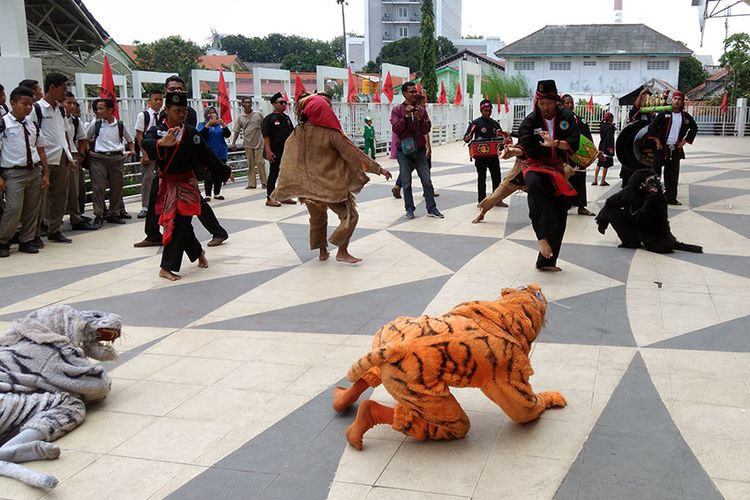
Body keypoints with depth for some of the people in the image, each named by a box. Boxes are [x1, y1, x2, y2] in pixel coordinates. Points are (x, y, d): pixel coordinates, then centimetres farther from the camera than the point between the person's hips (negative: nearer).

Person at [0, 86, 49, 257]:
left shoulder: (33, 125, 11)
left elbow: (40, 151, 15)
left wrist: (45, 173, 10)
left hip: (34, 171, 5)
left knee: (32, 209, 7)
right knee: (14, 209, -12)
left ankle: (27, 241, 21)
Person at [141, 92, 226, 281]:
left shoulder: (191, 133, 0)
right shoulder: (157, 130, -5)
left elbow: (207, 156, 9)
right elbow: (146, 143, -27)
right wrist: (161, 143, -49)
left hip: (186, 184, 0)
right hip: (166, 185, 1)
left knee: (180, 224, -6)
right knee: (172, 223, 8)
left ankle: (167, 267, 1)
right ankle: (198, 253, 33)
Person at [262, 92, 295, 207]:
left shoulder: (287, 118, 14)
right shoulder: (269, 118, -7)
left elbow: (292, 133, 19)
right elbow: (266, 136, -12)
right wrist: (268, 151, -18)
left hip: (287, 151, 7)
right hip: (276, 152, -7)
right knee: (273, 174, -3)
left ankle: (284, 196, 20)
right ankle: (269, 198, 1)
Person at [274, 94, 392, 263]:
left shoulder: (299, 132, -3)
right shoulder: (330, 133, -17)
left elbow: (289, 161, 6)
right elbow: (353, 153, -14)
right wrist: (378, 169, -8)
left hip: (309, 185, 6)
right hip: (332, 185, -6)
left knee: (317, 218, 23)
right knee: (350, 215, 5)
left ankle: (322, 251, 28)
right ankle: (342, 252, 0)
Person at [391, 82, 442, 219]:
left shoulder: (422, 110, 9)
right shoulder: (397, 110, 1)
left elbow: (427, 130, 4)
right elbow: (396, 129, -11)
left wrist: (420, 119, -13)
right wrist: (406, 116, -20)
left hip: (419, 150, 2)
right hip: (404, 150, -2)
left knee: (427, 180, 0)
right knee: (406, 182, 2)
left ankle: (431, 209, 4)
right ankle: (409, 209, 12)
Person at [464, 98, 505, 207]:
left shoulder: (495, 123, 12)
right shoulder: (476, 123, -1)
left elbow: (502, 137, 20)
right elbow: (466, 139, -3)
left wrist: (502, 136, -4)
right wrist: (468, 138, -26)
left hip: (493, 155, 4)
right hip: (480, 156, -4)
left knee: (497, 177, 7)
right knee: (481, 178, 3)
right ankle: (481, 201, 11)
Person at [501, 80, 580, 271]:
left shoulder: (567, 118, -1)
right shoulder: (530, 121, -6)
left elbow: (573, 143, -12)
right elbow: (524, 146, -18)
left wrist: (555, 143, -31)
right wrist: (513, 151, -41)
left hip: (557, 169, 3)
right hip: (535, 165, -3)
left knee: (559, 216, 5)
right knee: (534, 184, -42)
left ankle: (546, 261, 19)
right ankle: (542, 237, -42)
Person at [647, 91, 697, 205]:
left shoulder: (686, 116, 6)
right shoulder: (664, 114, -4)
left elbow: (694, 128, 19)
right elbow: (652, 126, -6)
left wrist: (685, 141, 9)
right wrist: (657, 141, -9)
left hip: (676, 150, 3)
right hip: (661, 148, -3)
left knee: (672, 175, 6)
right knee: (655, 172, -2)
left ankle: (671, 198, 14)